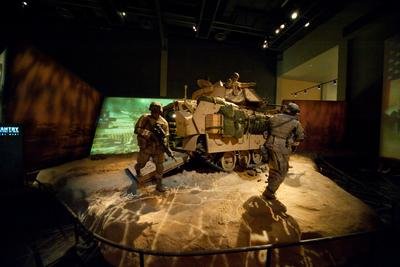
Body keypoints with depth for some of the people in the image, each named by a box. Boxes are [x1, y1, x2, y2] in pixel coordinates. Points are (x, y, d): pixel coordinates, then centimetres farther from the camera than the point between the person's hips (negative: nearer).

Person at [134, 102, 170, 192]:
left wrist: (165, 144, -15)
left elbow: (166, 135, 2)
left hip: (158, 148, 2)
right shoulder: (144, 118, -7)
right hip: (146, 147, -1)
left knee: (160, 166, 4)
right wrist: (149, 134, -24)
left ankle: (159, 184, 19)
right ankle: (137, 170, 53)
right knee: (141, 163, 16)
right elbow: (137, 129, -13)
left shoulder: (164, 122, 0)